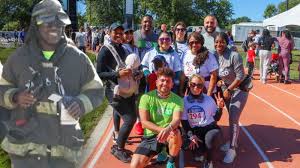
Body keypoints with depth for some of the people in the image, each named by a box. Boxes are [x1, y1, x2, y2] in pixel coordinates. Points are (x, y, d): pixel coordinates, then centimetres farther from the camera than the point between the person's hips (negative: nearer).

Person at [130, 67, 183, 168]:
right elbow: (144, 122, -10)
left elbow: (177, 119, -20)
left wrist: (168, 129, -43)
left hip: (169, 134, 0)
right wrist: (162, 130, -25)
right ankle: (160, 150, 10)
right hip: (151, 135, 1)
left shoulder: (177, 100, -5)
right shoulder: (146, 97, -5)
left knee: (176, 133, -38)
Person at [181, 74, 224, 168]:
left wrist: (220, 107, -15)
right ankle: (199, 149, 9)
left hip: (209, 128, 0)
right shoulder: (184, 101, -2)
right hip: (194, 130, 1)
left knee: (211, 138, -36)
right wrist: (191, 135, -14)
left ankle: (208, 159, -3)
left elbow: (216, 118, 3)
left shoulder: (209, 99, -1)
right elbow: (184, 121, -1)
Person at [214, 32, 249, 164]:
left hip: (238, 90, -5)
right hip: (225, 90, 5)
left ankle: (232, 150, 7)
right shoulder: (214, 55, -6)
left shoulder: (234, 56, -24)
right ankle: (232, 142, 34)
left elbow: (240, 76, -21)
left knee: (233, 120, -6)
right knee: (231, 118, 16)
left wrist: (228, 90, -16)